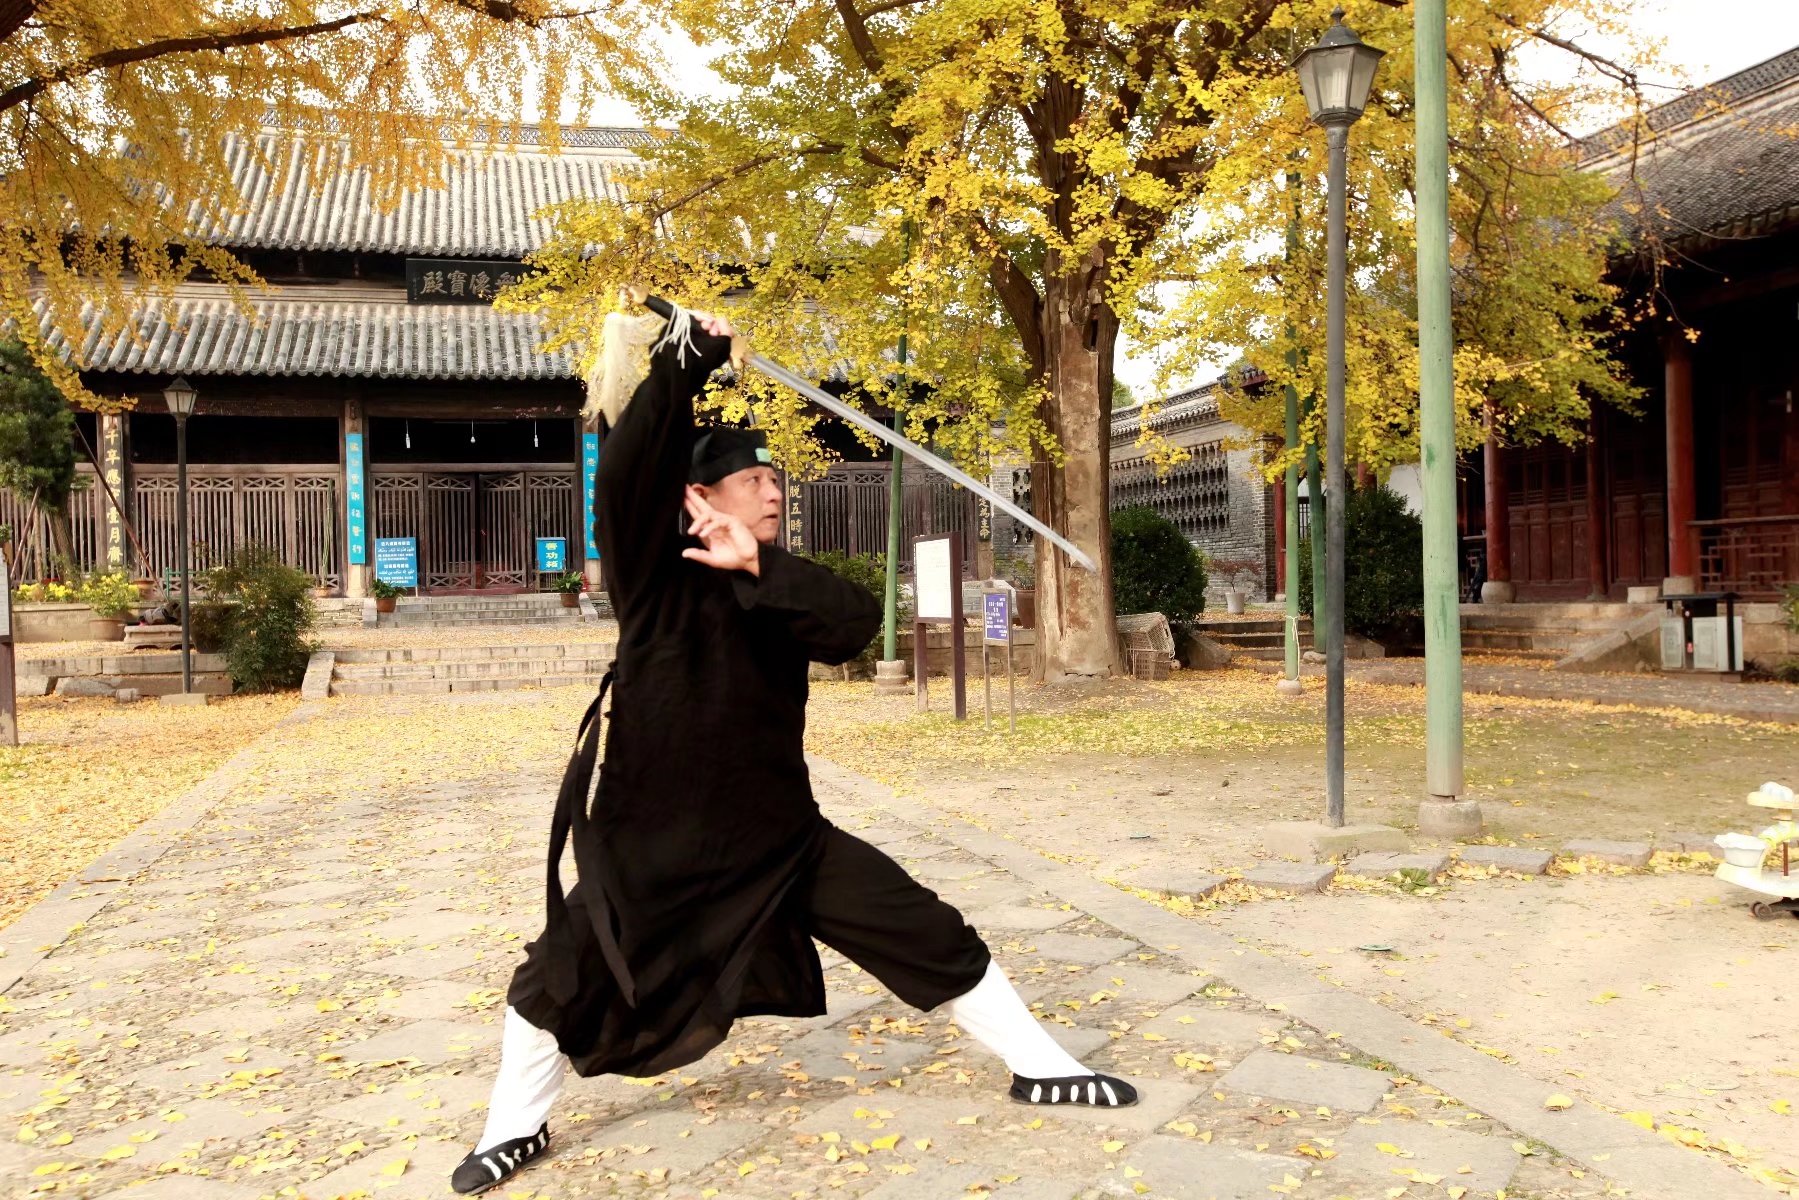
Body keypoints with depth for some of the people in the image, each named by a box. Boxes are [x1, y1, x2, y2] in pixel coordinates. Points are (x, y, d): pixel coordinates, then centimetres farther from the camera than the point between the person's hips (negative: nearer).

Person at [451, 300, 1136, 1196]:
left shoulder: (779, 587, 3)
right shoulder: (653, 576, -9)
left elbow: (856, 623, -17)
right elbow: (626, 468, -25)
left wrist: (757, 568, -27)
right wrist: (690, 357, -25)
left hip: (781, 836, 3)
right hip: (653, 840, -2)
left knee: (935, 939, 2)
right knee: (558, 982, 5)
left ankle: (1036, 1065, 22)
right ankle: (516, 1125, 35)